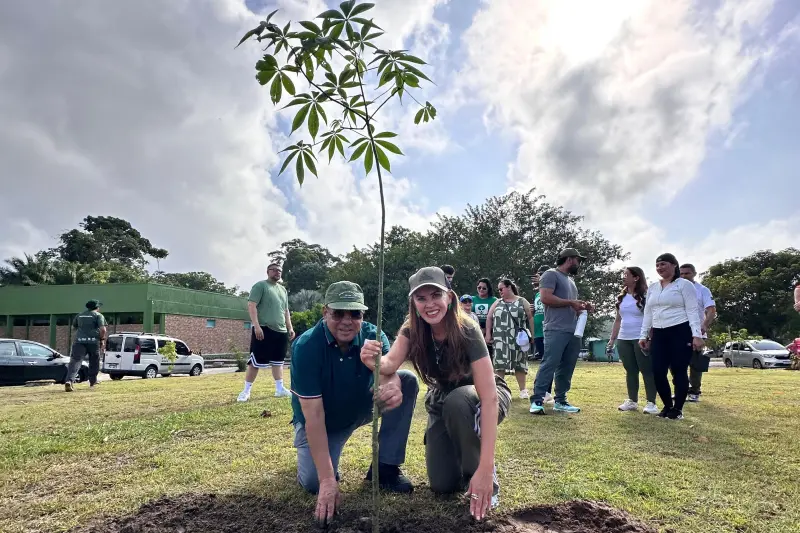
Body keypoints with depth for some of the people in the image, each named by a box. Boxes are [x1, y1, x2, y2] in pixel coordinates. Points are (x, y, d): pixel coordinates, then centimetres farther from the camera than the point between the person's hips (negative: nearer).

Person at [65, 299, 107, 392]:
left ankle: (69, 380, -29)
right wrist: (102, 340, 2)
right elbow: (103, 329, -7)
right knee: (94, 362, 15)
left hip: (79, 340, 2)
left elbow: (74, 327, 28)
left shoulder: (80, 315, 20)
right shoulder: (99, 315, 5)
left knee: (75, 361, -8)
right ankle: (93, 382, 24)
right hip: (93, 340, -2)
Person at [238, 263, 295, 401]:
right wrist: (256, 326, -21)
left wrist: (290, 328, 16)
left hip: (281, 331, 7)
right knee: (255, 361, -4)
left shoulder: (283, 289, 19)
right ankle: (246, 391, 4)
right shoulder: (260, 285, -3)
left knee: (278, 361, 11)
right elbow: (251, 306, -12)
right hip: (264, 329, -7)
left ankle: (280, 389, 16)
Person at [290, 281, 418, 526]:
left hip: (361, 408, 3)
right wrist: (327, 481, -36)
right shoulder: (306, 347, -29)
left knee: (408, 380, -19)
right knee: (315, 482, -25)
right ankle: (314, 451, 13)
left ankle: (386, 467, -7)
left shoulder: (372, 335, -19)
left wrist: (392, 388, -62)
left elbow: (389, 374, -35)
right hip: (322, 421, -3)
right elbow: (314, 414, -32)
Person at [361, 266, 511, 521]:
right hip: (441, 402, 3)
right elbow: (390, 364, -35)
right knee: (442, 484, -12)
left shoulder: (467, 331, -32)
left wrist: (485, 468, -45)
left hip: (479, 398, -3)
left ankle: (487, 479, -15)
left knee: (457, 401, -38)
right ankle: (461, 453, 21)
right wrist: (373, 361, -61)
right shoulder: (412, 329, -19)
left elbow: (489, 397, -38)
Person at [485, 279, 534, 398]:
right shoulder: (497, 303, 12)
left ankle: (523, 390, 13)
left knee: (519, 364, 3)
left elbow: (531, 318, 2)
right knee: (499, 363, 0)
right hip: (500, 339, 2)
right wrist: (488, 334, 3)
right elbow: (489, 318, 11)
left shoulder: (522, 302, 4)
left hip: (518, 339, -2)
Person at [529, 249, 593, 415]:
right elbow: (546, 298, -16)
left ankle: (560, 401, 15)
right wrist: (571, 302, -11)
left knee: (566, 368, 8)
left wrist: (582, 307, 9)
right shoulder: (551, 275, -2)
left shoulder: (570, 280, 25)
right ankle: (537, 400, -9)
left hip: (573, 331, 9)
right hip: (556, 330, -9)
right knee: (549, 365, -11)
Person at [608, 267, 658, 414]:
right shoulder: (621, 297, 13)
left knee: (646, 370, -2)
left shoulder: (645, 296, -5)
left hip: (641, 339, -6)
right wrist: (612, 339, 13)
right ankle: (632, 401, 16)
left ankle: (651, 403, 3)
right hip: (623, 339, 6)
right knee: (630, 371, 10)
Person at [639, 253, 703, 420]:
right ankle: (667, 406, 18)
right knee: (658, 372, 2)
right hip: (659, 334, 6)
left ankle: (678, 409, 12)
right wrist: (643, 335, 14)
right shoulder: (652, 288, 16)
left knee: (679, 371, -1)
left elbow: (692, 311, -8)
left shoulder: (684, 284, -1)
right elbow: (648, 313, 18)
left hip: (681, 332, -6)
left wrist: (697, 335, -16)